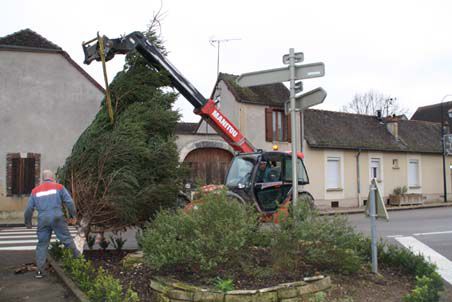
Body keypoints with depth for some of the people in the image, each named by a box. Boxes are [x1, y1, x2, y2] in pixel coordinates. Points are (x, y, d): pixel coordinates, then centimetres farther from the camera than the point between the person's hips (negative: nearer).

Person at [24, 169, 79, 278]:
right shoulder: (59, 187, 5)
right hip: (57, 218, -2)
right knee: (67, 240, 7)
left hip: (43, 220, 3)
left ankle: (40, 270, 9)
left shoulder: (35, 191, 13)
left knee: (42, 245, 10)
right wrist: (73, 216, 9)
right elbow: (69, 202, -1)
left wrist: (28, 223, 27)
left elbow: (29, 209, 13)